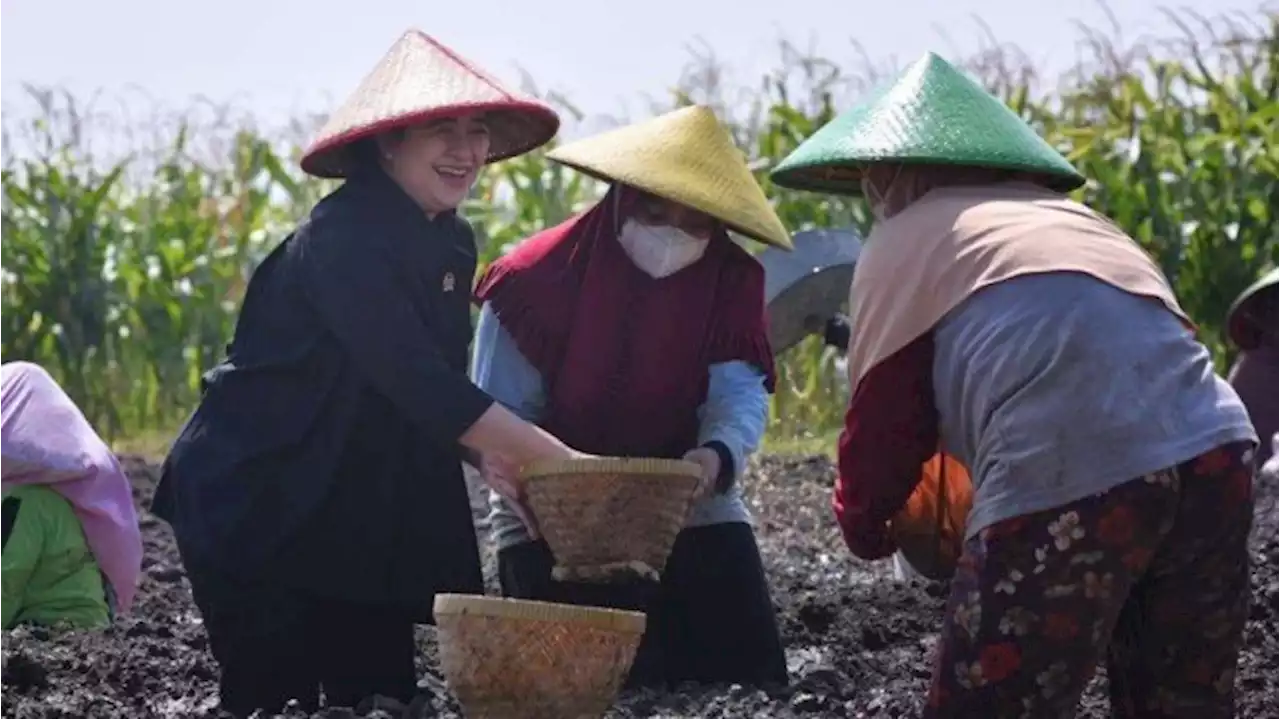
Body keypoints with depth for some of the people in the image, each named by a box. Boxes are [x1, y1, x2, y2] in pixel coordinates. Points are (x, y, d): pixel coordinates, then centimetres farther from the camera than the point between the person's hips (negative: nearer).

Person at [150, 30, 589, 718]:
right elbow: (417, 383, -31)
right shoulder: (342, 239, -22)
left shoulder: (451, 243, 5)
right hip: (249, 506, -8)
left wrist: (504, 465, -10)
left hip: (359, 511, 8)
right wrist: (560, 463, -32)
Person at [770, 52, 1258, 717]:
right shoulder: (1067, 216, 32)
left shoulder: (904, 242, 15)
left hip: (1064, 479, -6)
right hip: (1212, 452, 6)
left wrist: (863, 520, 34)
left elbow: (884, 421, 14)